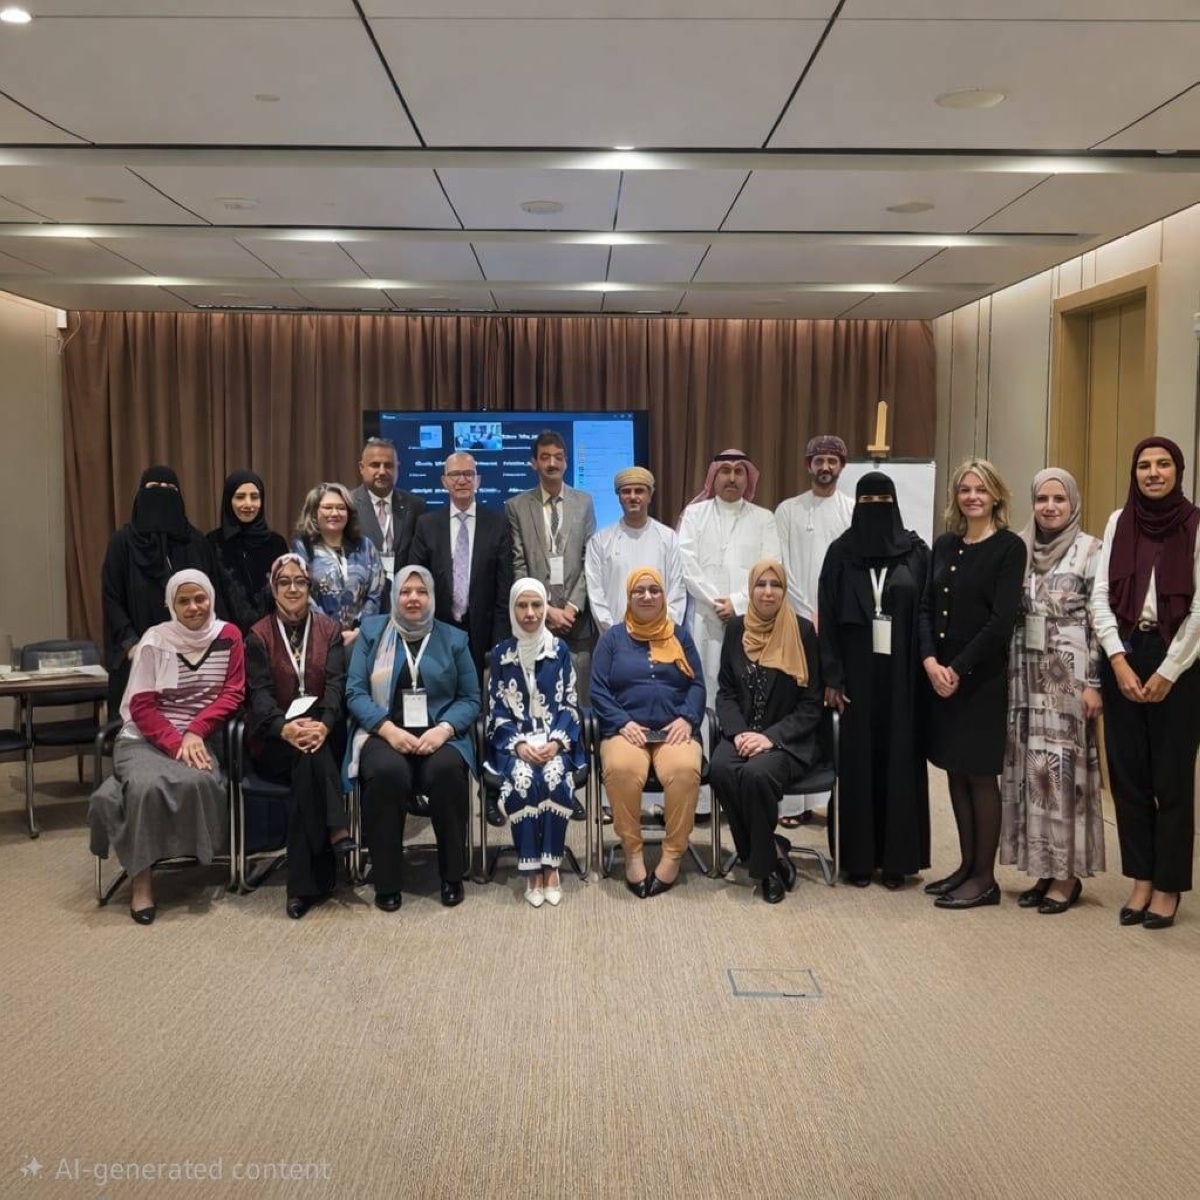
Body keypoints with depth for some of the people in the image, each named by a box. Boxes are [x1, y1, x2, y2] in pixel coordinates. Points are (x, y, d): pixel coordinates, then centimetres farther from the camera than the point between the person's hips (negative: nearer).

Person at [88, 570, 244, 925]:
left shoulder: (228, 636, 2)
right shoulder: (154, 640, -2)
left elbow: (233, 693, 1)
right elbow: (141, 705, -4)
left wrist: (195, 731, -12)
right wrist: (176, 743, -16)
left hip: (199, 738, 1)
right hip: (146, 738, -1)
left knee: (196, 781, -35)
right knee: (146, 785, -33)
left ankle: (193, 857, -13)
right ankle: (141, 879, -20)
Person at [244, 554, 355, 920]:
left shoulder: (329, 630, 8)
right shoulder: (258, 635, 5)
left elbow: (336, 684, -6)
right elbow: (259, 692, -8)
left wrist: (323, 725, -28)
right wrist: (286, 728, -31)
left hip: (322, 732, 1)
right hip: (275, 739, -1)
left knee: (310, 755, -32)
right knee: (309, 757, -34)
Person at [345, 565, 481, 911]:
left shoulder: (454, 639, 13)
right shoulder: (372, 631, 11)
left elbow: (470, 699, 7)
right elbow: (355, 692, 2)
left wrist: (443, 729, -14)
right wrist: (388, 729, -15)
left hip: (439, 734, 1)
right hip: (384, 733, 0)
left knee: (447, 770, -34)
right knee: (387, 772, -35)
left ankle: (452, 876, -16)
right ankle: (386, 881, -19)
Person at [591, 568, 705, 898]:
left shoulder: (680, 636, 17)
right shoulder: (612, 638, 13)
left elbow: (697, 685, 11)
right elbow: (598, 690, 5)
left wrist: (686, 718, -8)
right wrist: (623, 722, -11)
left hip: (674, 730, 1)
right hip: (626, 730, -1)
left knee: (685, 770, -34)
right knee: (621, 769, -36)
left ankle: (673, 854, -19)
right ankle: (632, 851, -19)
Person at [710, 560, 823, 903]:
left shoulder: (802, 632, -4)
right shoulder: (736, 629, 6)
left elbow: (812, 704, -4)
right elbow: (726, 692, 9)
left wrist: (771, 736, -15)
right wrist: (739, 732, -10)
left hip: (789, 740, -3)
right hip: (743, 733, 3)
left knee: (757, 773, -33)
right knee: (721, 768, -29)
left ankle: (764, 862, -9)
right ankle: (773, 851, -10)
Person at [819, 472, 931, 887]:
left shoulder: (916, 551, 3)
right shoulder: (841, 552, 3)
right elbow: (827, 618, 1)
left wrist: (927, 669, -6)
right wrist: (831, 677, -6)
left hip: (902, 673, 0)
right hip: (858, 671, 0)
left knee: (900, 759, 3)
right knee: (859, 760, 3)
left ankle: (896, 857, 12)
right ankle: (859, 858, 10)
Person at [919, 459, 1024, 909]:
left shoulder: (1009, 547, -6)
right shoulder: (944, 545, 10)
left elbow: (1002, 619, -13)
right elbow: (926, 607, 7)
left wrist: (958, 669, -15)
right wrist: (930, 661, -8)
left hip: (982, 678, -5)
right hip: (940, 675, 6)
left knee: (980, 774, 1)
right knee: (955, 771, 10)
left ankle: (985, 877, 11)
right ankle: (967, 865, 22)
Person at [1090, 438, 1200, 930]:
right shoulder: (1118, 522, 6)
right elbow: (1100, 595, 2)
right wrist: (1118, 661, -8)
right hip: (1124, 656, 3)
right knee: (1127, 773, 6)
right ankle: (1141, 879, 19)